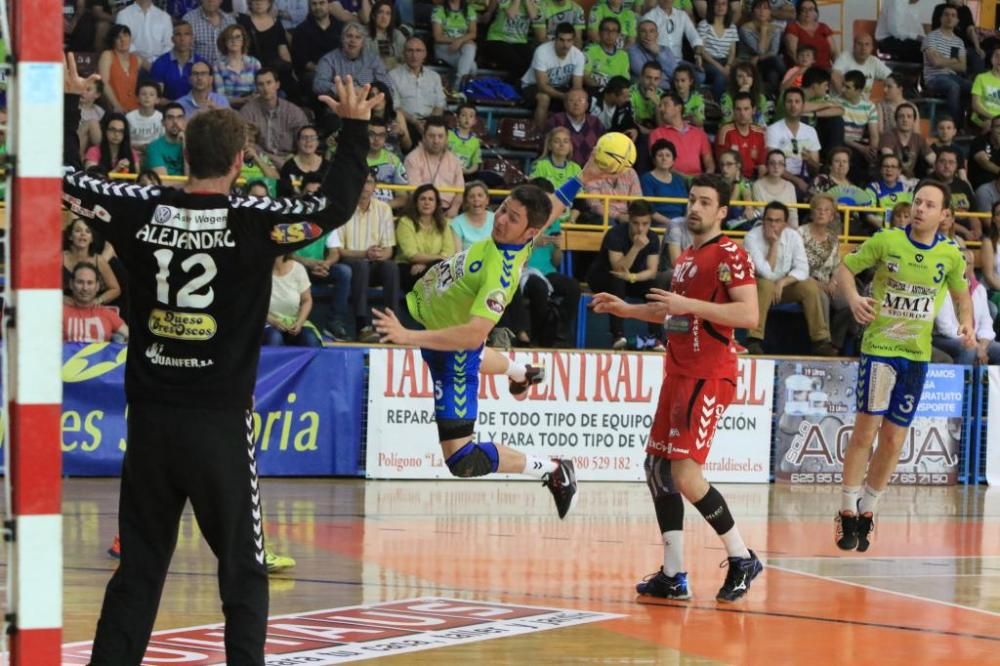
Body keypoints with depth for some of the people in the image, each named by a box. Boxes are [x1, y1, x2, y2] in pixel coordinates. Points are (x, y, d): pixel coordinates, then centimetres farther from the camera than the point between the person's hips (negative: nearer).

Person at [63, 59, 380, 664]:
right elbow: (337, 206, -11)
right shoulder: (251, 221, -10)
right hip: (220, 423, -3)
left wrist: (68, 101, 21)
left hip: (150, 420, 4)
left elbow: (61, 180, 9)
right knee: (243, 573, 4)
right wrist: (355, 127, 1)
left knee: (138, 569, 11)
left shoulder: (141, 211, -1)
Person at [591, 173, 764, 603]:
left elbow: (749, 314, -22)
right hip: (679, 372, 10)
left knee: (685, 474, -17)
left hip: (709, 376, -10)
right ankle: (673, 576, 11)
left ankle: (742, 560, -4)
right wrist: (625, 309, 25)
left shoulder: (729, 254, -11)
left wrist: (689, 305, -25)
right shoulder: (686, 258, 18)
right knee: (658, 467, 8)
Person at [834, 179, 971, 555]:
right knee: (865, 431, -8)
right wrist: (853, 297, -19)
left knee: (894, 440, 7)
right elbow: (844, 268, 1)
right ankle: (847, 512, 4)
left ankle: (866, 512, 23)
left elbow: (961, 294, 16)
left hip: (917, 354, 3)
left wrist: (966, 323, -4)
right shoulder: (886, 241, -7)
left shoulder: (950, 255, 0)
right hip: (879, 345, -3)